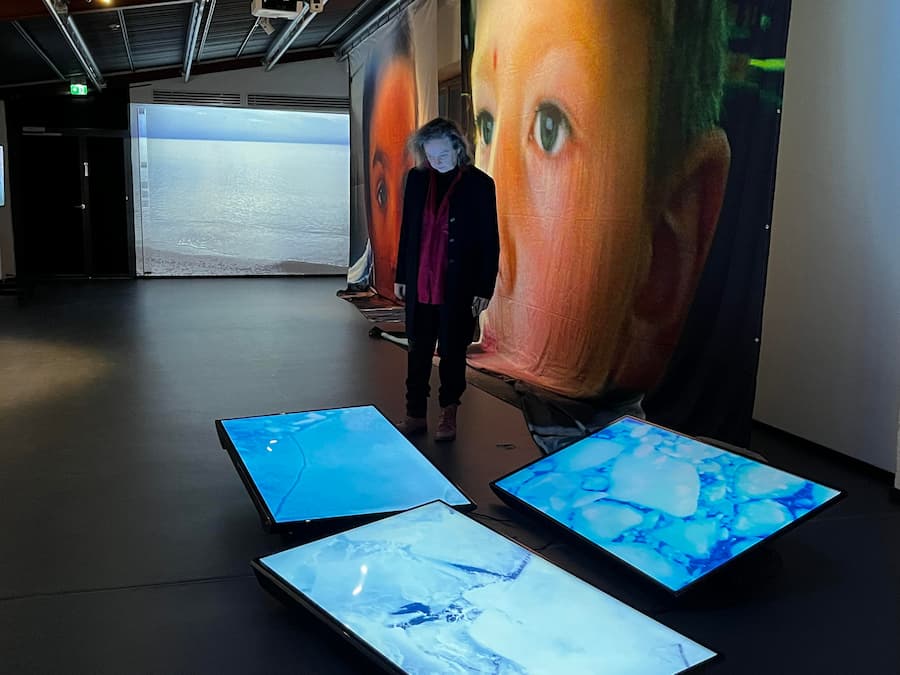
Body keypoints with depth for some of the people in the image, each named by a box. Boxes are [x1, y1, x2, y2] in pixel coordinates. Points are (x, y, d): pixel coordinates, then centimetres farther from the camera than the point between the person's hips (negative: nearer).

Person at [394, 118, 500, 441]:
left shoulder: (479, 184, -7)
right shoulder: (416, 178, 2)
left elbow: (490, 241, -5)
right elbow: (407, 229, 9)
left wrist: (485, 289, -7)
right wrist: (401, 275, 10)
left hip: (459, 287, -3)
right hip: (420, 284, 3)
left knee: (452, 351, 7)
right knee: (418, 350, 10)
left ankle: (449, 414, 24)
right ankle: (415, 415, 21)